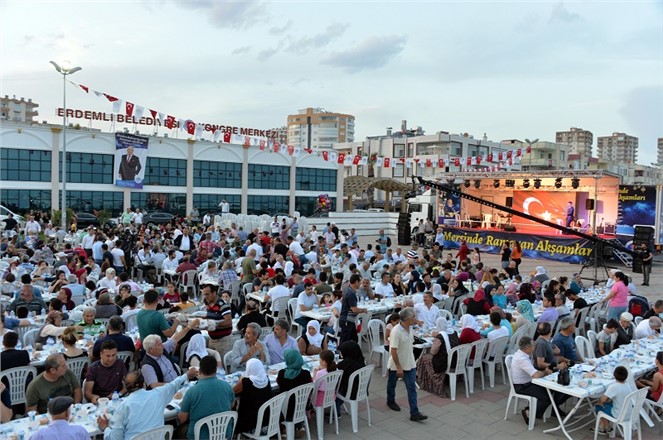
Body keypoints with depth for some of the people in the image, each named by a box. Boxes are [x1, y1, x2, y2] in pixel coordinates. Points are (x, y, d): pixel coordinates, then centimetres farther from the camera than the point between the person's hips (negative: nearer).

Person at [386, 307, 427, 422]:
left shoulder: (410, 328, -3)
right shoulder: (396, 331, -28)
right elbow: (393, 350, -25)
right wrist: (398, 367, -23)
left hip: (409, 364, 6)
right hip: (396, 364, -6)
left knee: (412, 388, 0)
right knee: (392, 384, 19)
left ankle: (414, 413, 1)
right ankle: (391, 401, 43)